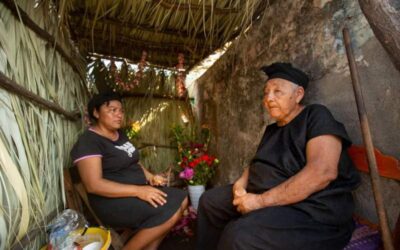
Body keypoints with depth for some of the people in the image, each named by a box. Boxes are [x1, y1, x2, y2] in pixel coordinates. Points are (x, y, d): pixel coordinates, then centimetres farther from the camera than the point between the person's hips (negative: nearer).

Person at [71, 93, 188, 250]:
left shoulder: (120, 135, 14)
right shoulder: (88, 141, -12)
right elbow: (94, 185, -22)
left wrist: (150, 177, -1)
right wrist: (138, 191, -28)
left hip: (138, 190, 9)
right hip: (112, 200, -9)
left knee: (181, 198, -4)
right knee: (170, 211, -24)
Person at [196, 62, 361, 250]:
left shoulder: (316, 116, -11)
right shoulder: (272, 129, 15)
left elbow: (322, 172, -25)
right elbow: (256, 164, 21)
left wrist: (261, 200, -24)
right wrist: (240, 183, -3)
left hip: (310, 212, -8)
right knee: (209, 200, 9)